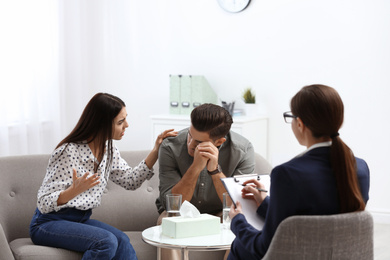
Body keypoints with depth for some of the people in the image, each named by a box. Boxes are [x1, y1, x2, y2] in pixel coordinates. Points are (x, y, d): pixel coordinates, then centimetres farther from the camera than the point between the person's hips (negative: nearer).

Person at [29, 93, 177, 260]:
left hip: (81, 220, 7)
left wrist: (156, 151, 6)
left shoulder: (109, 151, 5)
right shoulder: (68, 152, -20)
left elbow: (131, 181, 14)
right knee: (106, 241, -31)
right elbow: (44, 203, -20)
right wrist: (74, 191, -40)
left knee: (121, 240, -24)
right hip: (48, 223, -7)